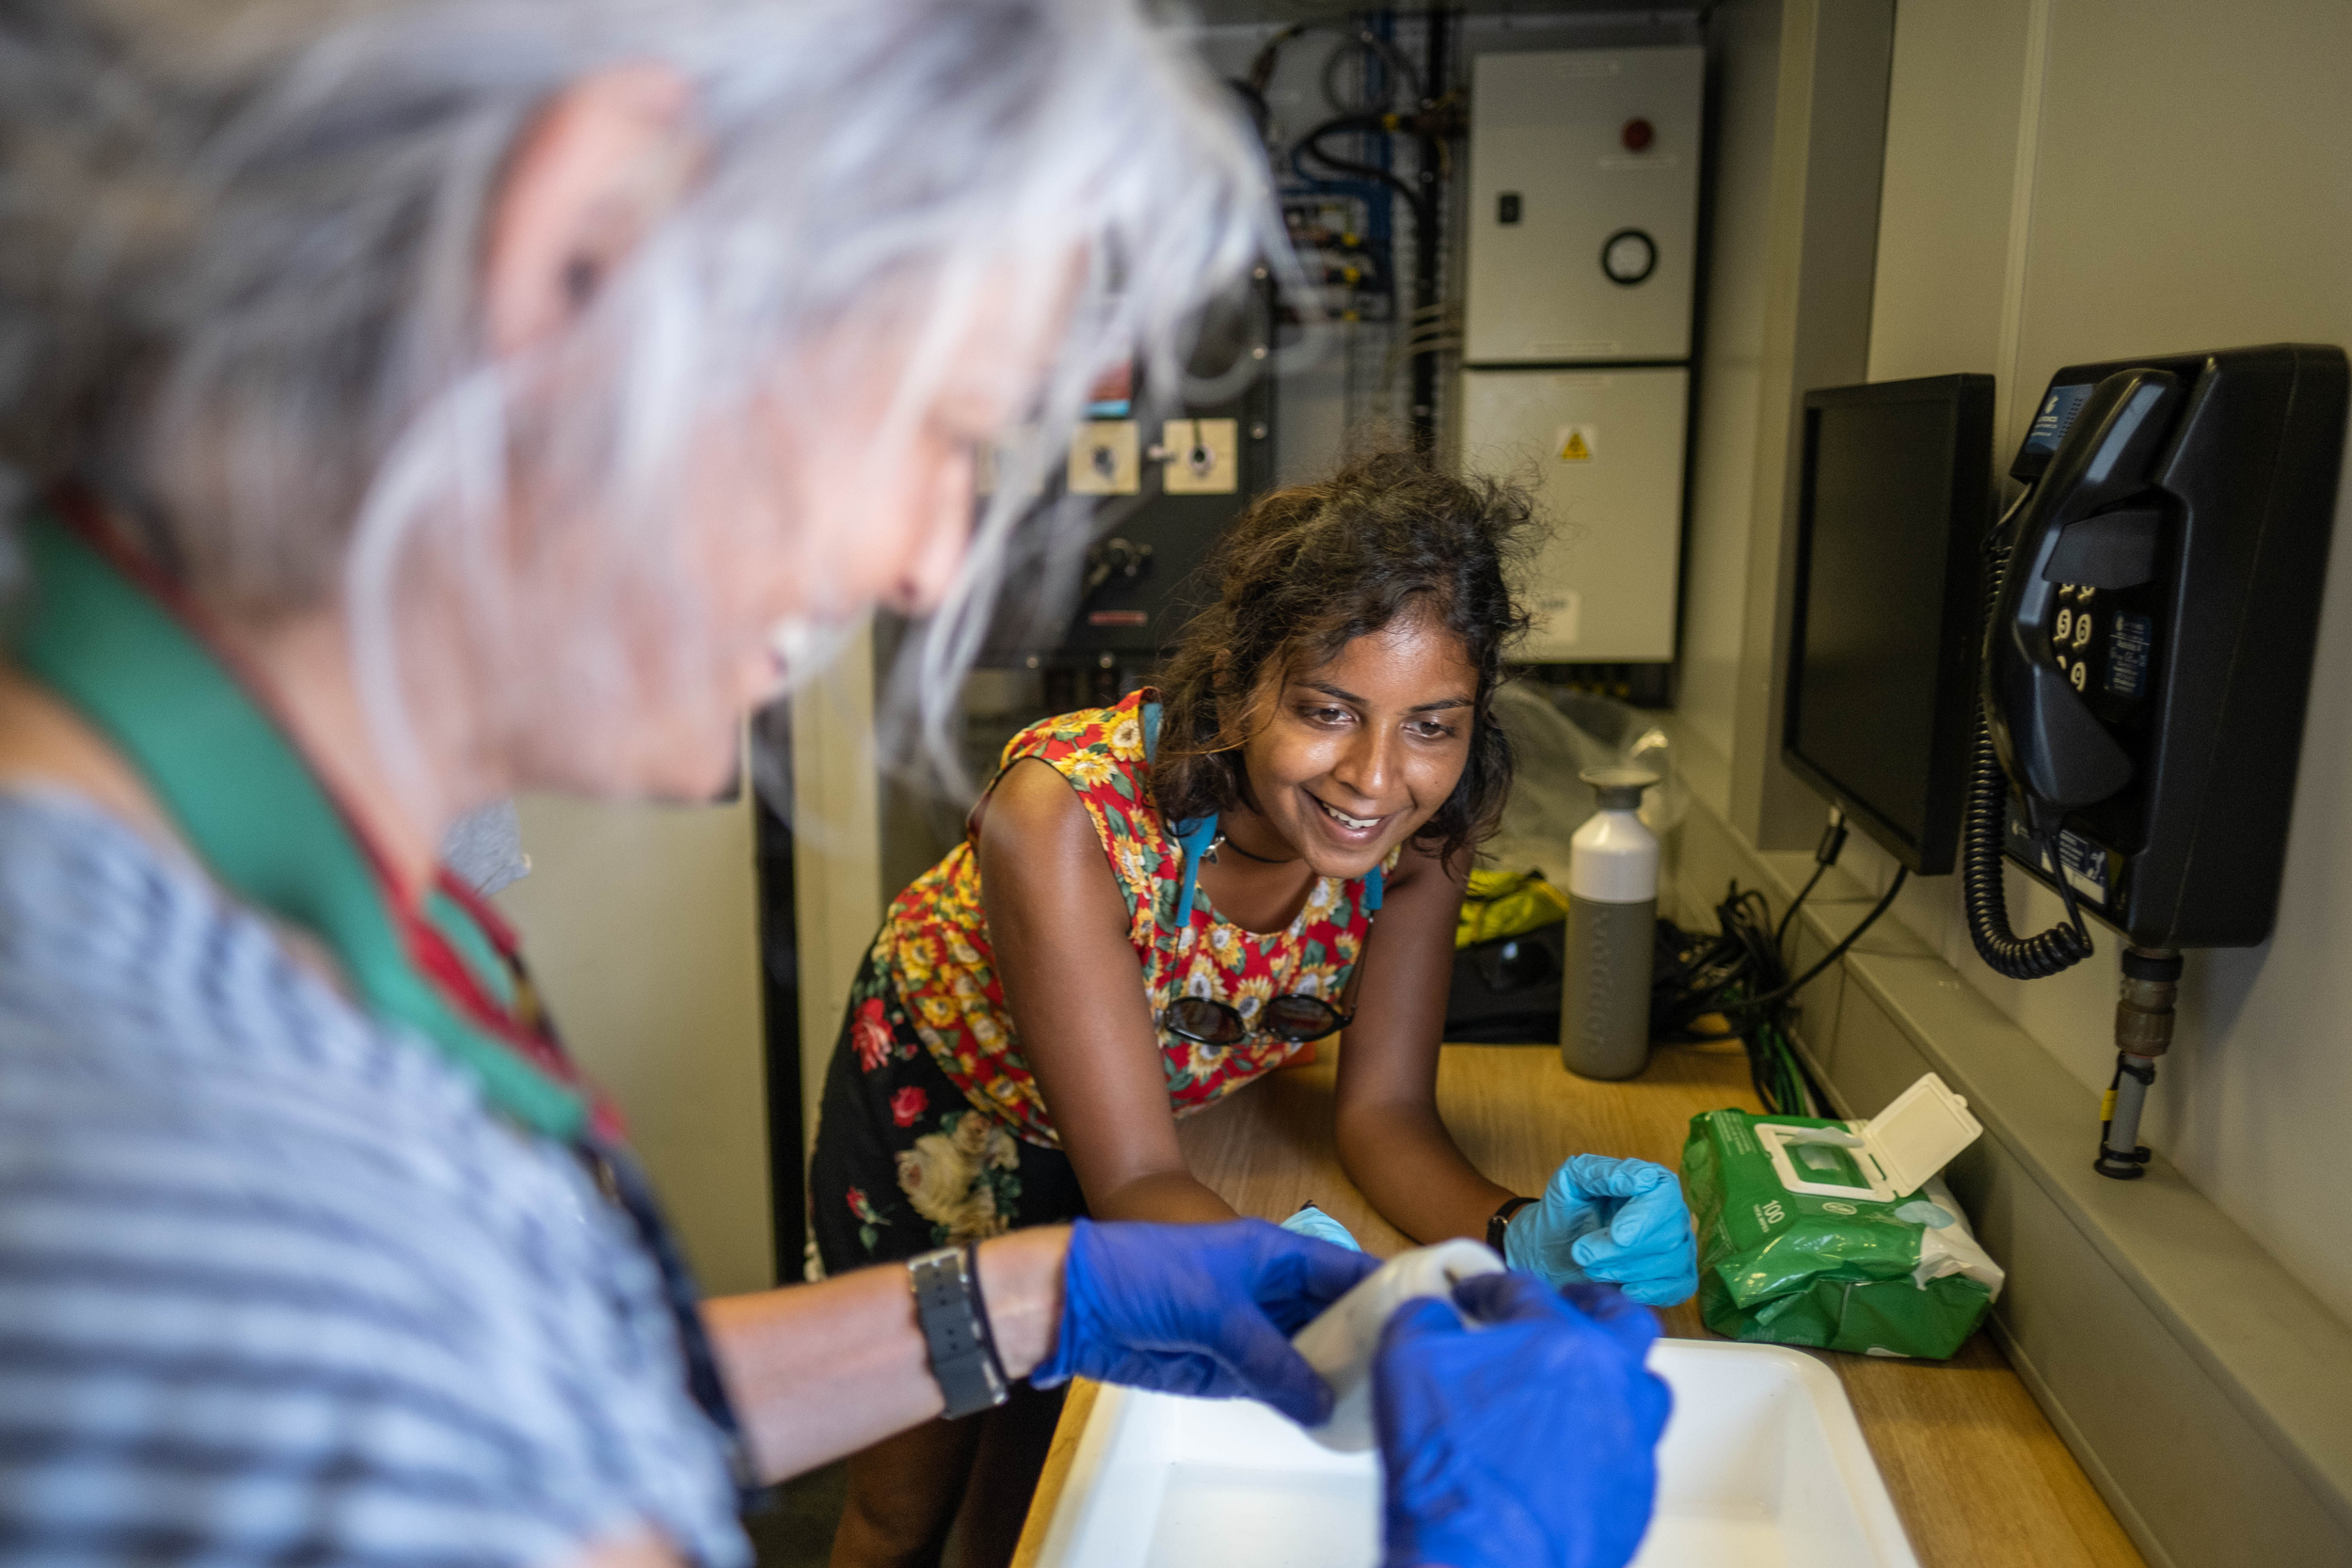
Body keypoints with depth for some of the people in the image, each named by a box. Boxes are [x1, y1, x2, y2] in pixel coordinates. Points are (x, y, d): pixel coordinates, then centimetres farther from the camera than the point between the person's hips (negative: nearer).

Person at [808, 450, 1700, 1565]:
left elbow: (1383, 1110, -20)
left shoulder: (1426, 823, -25)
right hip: (934, 1106, -3)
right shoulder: (1063, 812, -39)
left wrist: (1515, 1238, -40)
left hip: (1164, 1118, 3)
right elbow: (1131, 1179, -37)